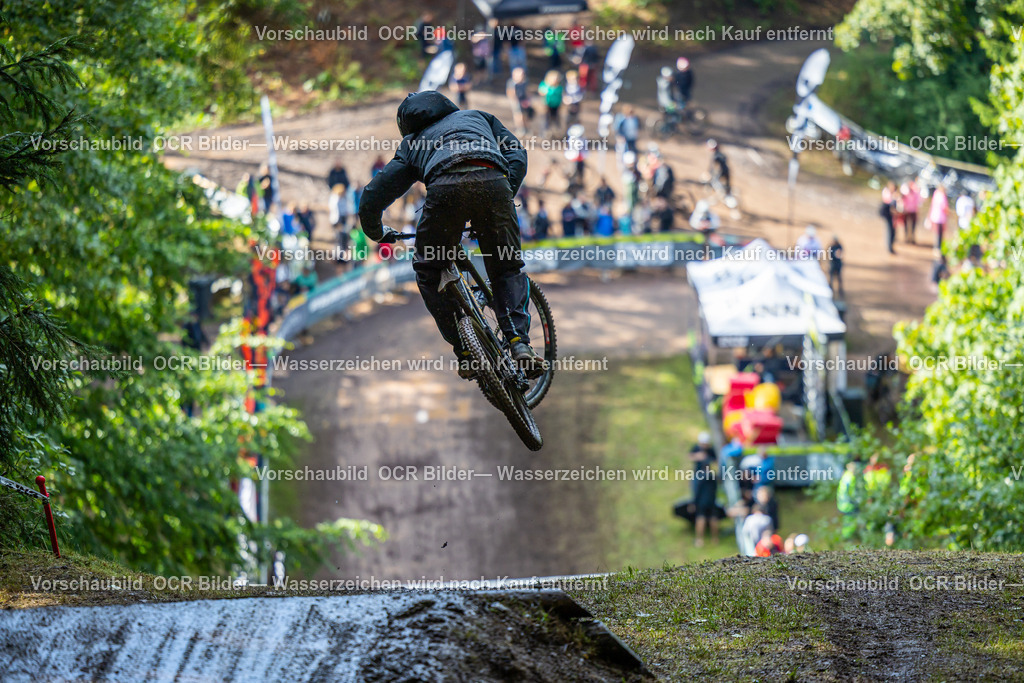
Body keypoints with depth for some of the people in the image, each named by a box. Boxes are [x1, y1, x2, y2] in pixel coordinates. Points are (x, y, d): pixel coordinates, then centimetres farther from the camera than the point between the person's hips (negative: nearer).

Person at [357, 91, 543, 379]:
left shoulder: (410, 145, 38)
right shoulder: (478, 117, 42)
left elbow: (371, 200, 33)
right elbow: (516, 154, 29)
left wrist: (378, 233, 51)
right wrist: (505, 197, 38)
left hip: (446, 186, -1)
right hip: (492, 180, 1)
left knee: (430, 271, 21)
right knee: (508, 269, 18)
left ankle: (467, 352, 13)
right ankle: (519, 343, -2)